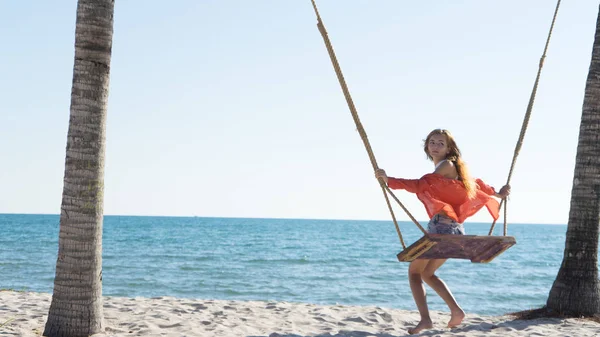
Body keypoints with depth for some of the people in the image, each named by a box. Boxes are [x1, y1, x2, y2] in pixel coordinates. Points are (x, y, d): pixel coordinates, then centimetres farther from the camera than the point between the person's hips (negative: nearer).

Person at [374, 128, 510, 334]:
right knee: (427, 272, 20)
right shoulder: (453, 167, 19)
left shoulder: (447, 165, -8)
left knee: (414, 270, 0)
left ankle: (425, 319, -13)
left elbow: (419, 185, -19)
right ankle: (456, 310, 8)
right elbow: (475, 183, 31)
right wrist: (497, 194, 44)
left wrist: (389, 180, -24)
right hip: (454, 229, 9)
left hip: (441, 227, -9)